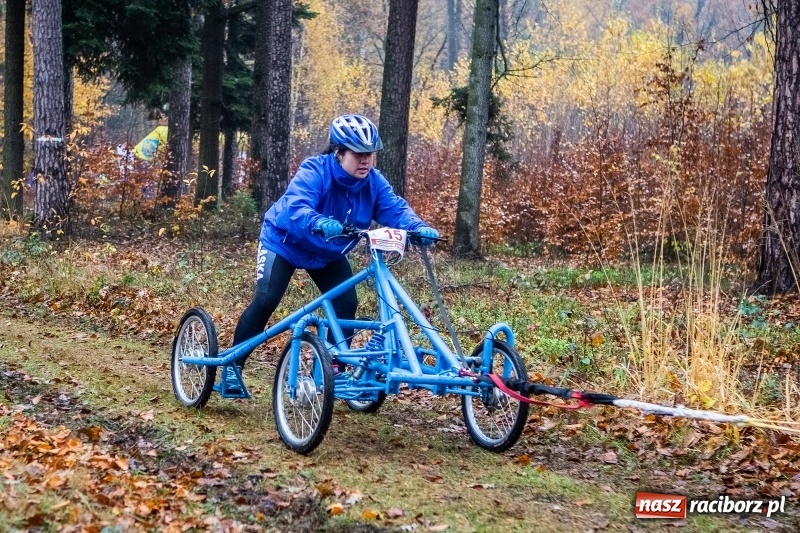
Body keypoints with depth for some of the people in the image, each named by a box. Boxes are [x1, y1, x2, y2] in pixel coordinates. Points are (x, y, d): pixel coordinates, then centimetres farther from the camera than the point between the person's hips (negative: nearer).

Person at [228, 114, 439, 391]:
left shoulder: (373, 182, -18)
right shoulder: (314, 171, -34)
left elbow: (395, 208, -28)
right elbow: (295, 209, -48)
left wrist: (419, 228, -50)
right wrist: (321, 224, -69)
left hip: (328, 253, 5)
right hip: (284, 242, -5)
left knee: (346, 303, -9)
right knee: (265, 301, -17)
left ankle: (332, 370, 4)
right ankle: (232, 366, -5)